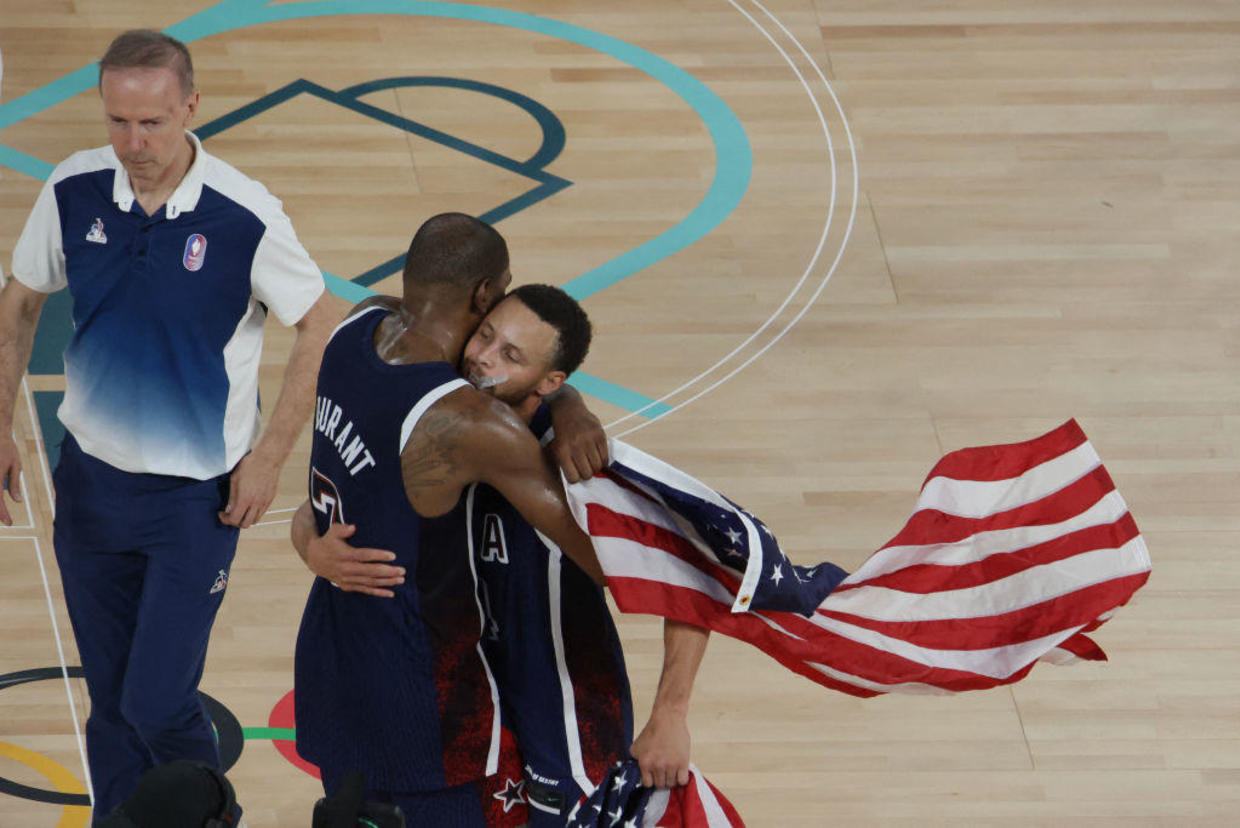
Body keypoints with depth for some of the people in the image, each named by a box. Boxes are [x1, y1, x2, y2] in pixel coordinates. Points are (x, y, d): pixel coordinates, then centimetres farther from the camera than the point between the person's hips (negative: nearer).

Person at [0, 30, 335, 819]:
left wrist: (268, 457, -7)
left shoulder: (246, 217, -19)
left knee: (158, 703, -4)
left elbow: (321, 329, -7)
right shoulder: (74, 191, -8)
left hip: (198, 496, -4)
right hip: (90, 479, 4)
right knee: (110, 697, 13)